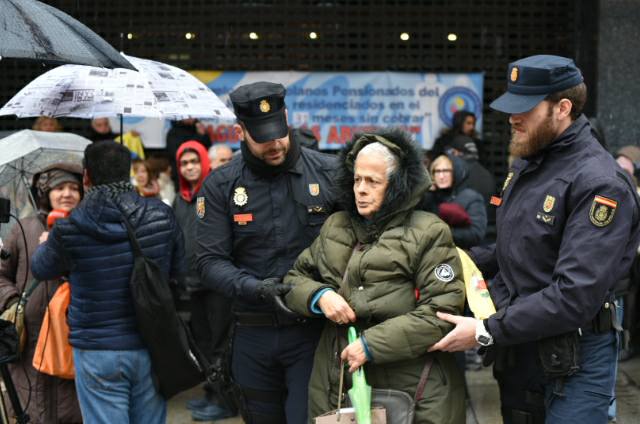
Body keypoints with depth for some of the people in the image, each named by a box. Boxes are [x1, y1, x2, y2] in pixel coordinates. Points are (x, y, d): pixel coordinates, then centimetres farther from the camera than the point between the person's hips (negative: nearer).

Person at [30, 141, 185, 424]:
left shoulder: (69, 227, -10)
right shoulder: (161, 215, -5)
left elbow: (40, 270, 10)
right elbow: (177, 270, 9)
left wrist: (45, 245, 31)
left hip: (96, 351, -2)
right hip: (151, 347, 2)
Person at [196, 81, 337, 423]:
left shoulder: (328, 172, -3)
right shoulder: (220, 186, -1)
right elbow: (210, 262, -4)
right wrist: (255, 288, -21)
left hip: (313, 330, -2)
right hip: (253, 334, 2)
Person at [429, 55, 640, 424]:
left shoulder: (599, 184, -20)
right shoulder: (528, 164, 8)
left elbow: (576, 294, -27)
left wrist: (487, 332, -25)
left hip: (573, 361, -8)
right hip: (518, 350, 8)